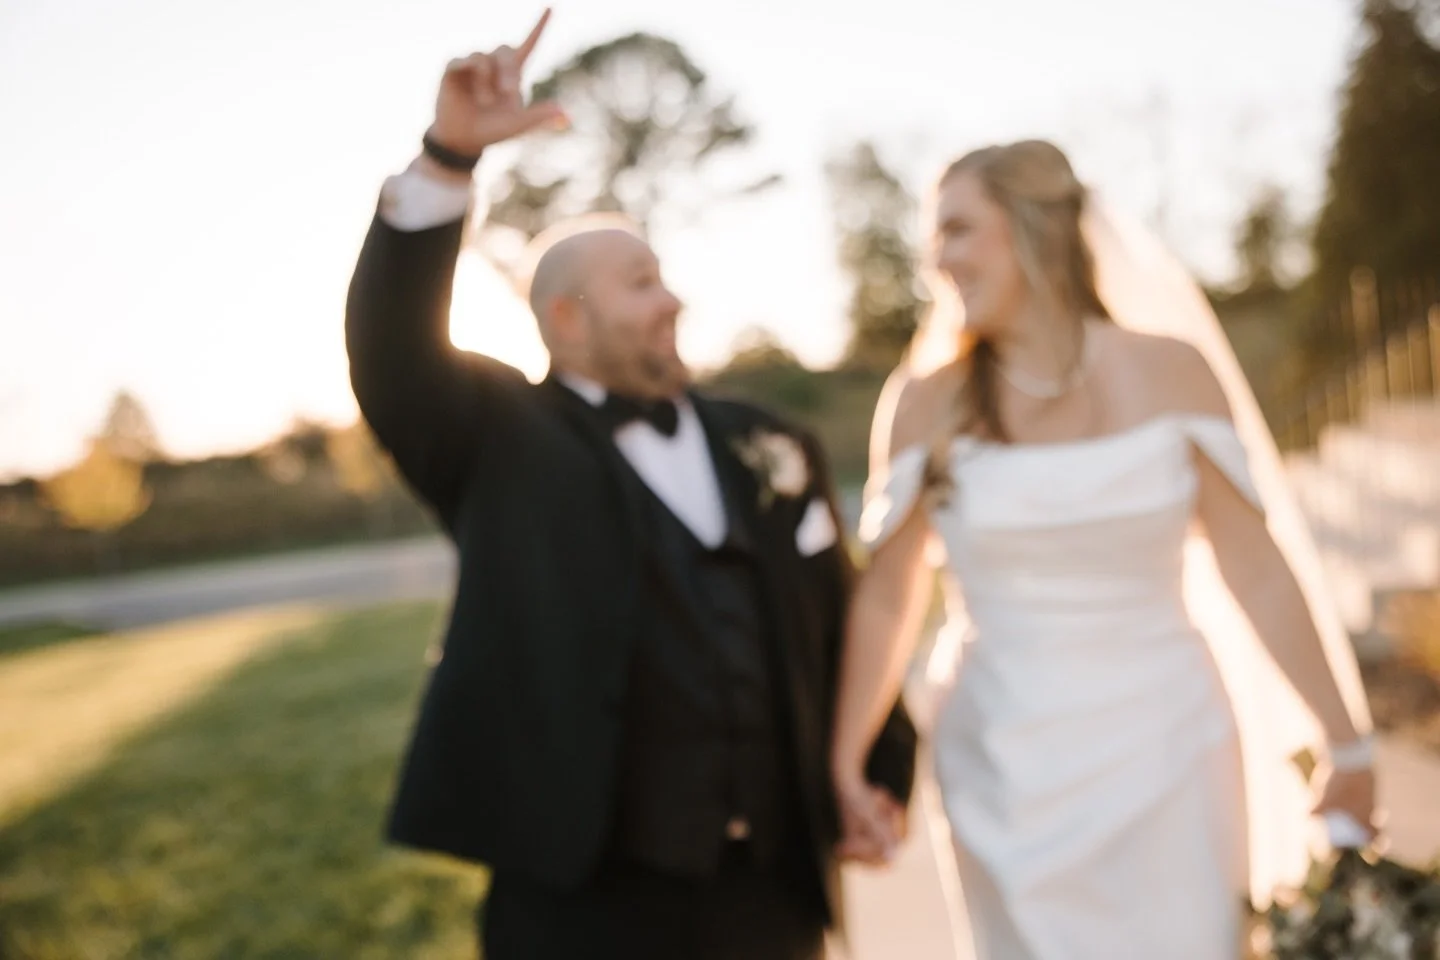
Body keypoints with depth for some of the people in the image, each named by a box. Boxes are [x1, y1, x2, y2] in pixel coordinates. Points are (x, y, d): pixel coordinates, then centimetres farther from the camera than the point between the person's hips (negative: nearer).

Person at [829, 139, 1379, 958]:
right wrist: (847, 763, 6)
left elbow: (1258, 574, -1)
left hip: (1167, 757, 0)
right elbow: (887, 598, 4)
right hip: (1012, 778, 1)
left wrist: (1347, 746, 1)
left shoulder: (1170, 371, -4)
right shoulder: (927, 403, -3)